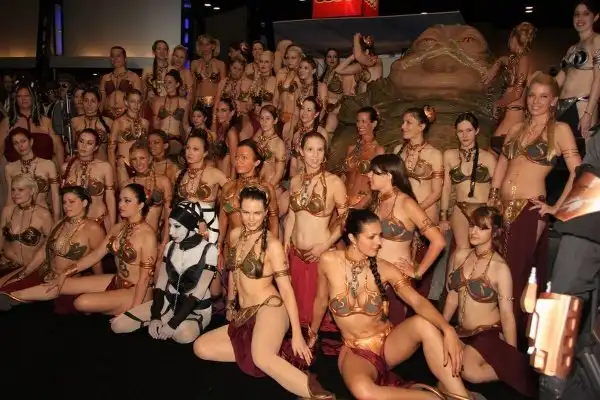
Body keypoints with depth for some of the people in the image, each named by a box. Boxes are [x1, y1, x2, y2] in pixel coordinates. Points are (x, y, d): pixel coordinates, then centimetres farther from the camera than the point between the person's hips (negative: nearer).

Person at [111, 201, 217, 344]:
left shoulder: (209, 250, -16)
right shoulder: (170, 246, 2)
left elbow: (198, 293, -18)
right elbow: (160, 284, 2)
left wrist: (173, 324, -23)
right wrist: (155, 317, -12)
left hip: (197, 308, -4)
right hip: (168, 302, 5)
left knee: (184, 336, -39)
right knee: (117, 325, -11)